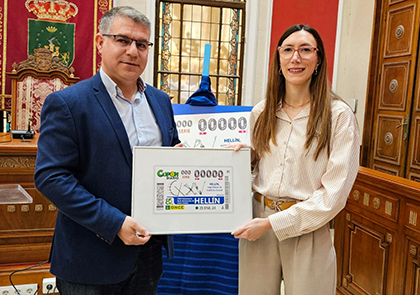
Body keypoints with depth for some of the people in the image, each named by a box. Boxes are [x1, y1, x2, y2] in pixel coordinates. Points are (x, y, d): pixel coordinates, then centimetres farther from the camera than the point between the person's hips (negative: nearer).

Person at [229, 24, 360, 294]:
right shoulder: (261, 112, 7)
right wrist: (242, 154, -3)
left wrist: (273, 222, -16)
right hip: (257, 227, 4)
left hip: (308, 229, -3)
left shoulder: (339, 115, -8)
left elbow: (335, 192, -12)